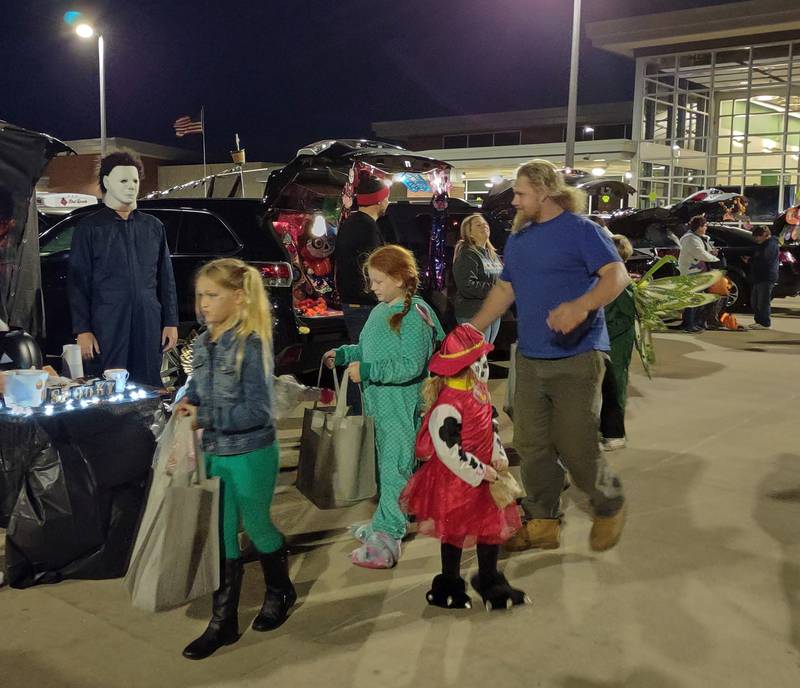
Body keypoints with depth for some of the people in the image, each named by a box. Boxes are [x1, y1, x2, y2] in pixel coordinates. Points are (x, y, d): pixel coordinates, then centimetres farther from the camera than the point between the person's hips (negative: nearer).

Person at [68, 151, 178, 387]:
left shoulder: (154, 226, 15)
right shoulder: (89, 227, 5)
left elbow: (166, 279, 15)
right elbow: (77, 282, 1)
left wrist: (171, 323, 9)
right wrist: (82, 330, -6)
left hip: (149, 327, 3)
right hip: (107, 328, -3)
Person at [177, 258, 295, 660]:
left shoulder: (252, 344, -18)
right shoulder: (203, 344, 2)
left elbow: (257, 411, -20)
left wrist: (204, 417, -22)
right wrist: (187, 405, -8)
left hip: (252, 455, -6)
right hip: (215, 454, 6)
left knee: (256, 525, 13)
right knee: (221, 536, 12)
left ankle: (280, 592, 41)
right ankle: (223, 622, 25)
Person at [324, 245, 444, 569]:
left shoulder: (414, 316, -16)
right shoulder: (379, 311, 11)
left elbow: (410, 366, -23)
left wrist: (366, 370, -22)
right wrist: (343, 353, 10)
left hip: (403, 405, -9)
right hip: (381, 402, 9)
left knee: (395, 467, -8)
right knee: (385, 463, 18)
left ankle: (386, 540, -8)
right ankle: (383, 524, 30)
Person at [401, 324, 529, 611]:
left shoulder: (479, 389, 0)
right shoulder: (448, 404, -29)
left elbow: (491, 424, 13)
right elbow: (448, 451, -27)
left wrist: (498, 455, 1)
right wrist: (480, 472, -20)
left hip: (484, 472, 8)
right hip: (456, 480, -8)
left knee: (493, 524, 16)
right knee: (455, 532, 9)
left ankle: (490, 582, 36)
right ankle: (449, 588, 31)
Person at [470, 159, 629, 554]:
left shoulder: (579, 229, -7)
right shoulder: (518, 237, 15)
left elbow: (617, 275, -17)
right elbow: (505, 289, 22)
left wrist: (581, 306, -34)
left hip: (577, 357, -7)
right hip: (529, 358, 7)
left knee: (576, 446, -5)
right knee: (531, 446, 7)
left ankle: (609, 505, 22)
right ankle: (541, 522, 20)